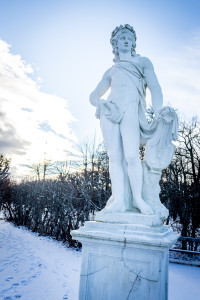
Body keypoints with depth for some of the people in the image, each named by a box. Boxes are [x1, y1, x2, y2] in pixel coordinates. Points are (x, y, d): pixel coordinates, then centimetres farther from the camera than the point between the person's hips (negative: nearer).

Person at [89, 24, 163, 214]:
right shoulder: (111, 71, 29)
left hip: (130, 112, -3)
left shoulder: (143, 62, 22)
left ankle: (137, 198, -6)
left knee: (131, 155, -21)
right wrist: (101, 103, 5)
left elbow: (155, 88, 7)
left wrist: (159, 115, -7)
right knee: (115, 157, -10)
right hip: (110, 112, 3)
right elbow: (93, 96, 29)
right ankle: (119, 201, -11)